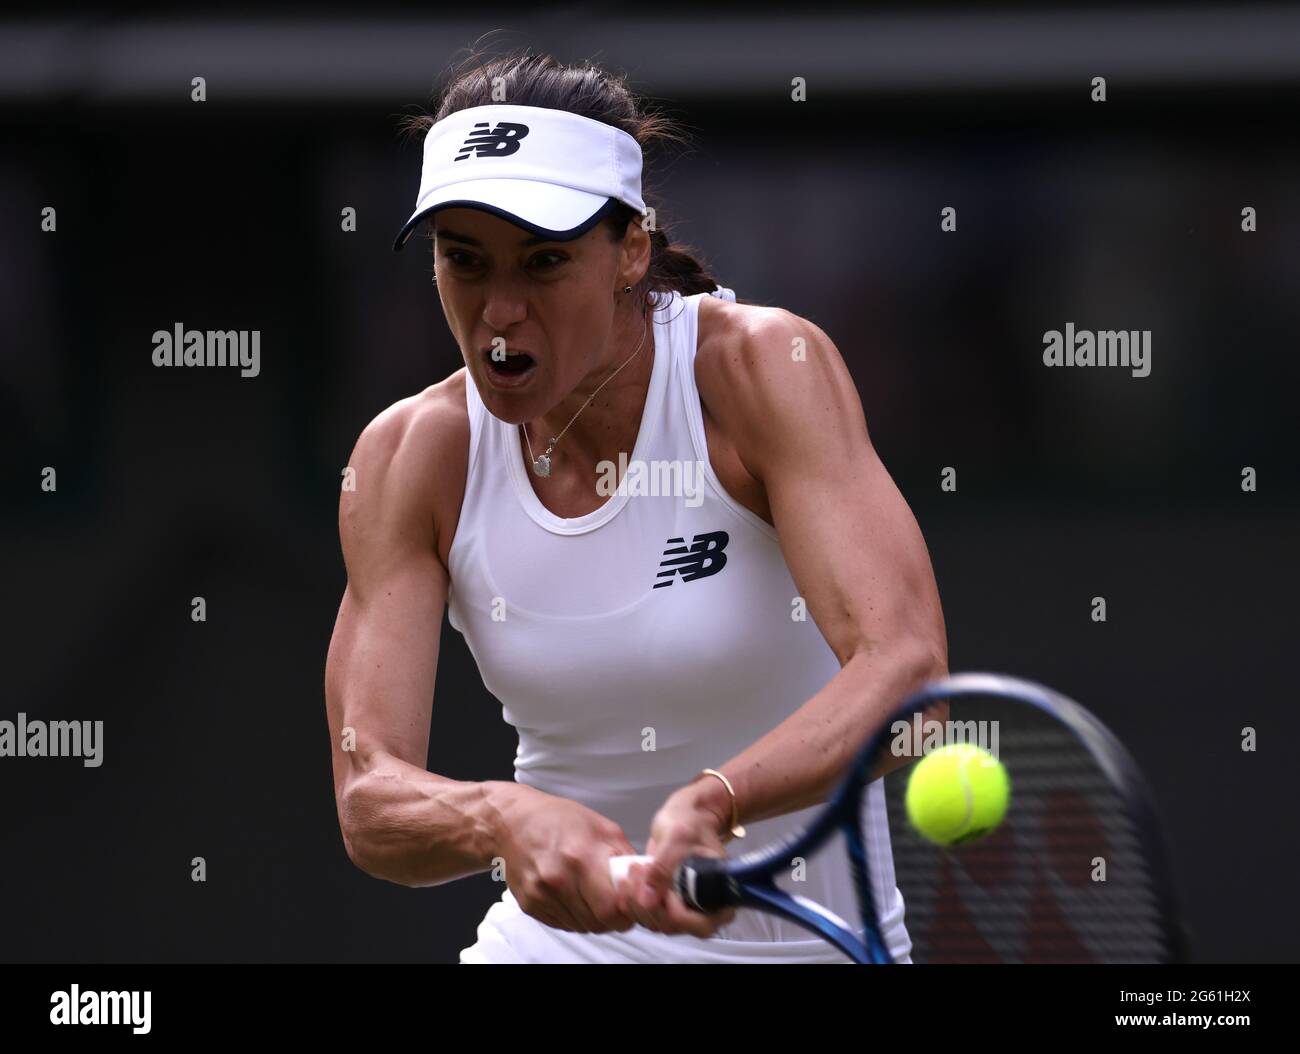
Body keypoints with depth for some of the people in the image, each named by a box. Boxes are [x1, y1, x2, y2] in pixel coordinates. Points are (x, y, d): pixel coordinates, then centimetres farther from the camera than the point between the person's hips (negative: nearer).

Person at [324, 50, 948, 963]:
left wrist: (711, 801, -46)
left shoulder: (764, 367, -17)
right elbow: (368, 797, -16)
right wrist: (503, 819, -38)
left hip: (809, 938, -3)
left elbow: (906, 667, -29)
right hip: (557, 938, 3)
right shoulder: (411, 460, -8)